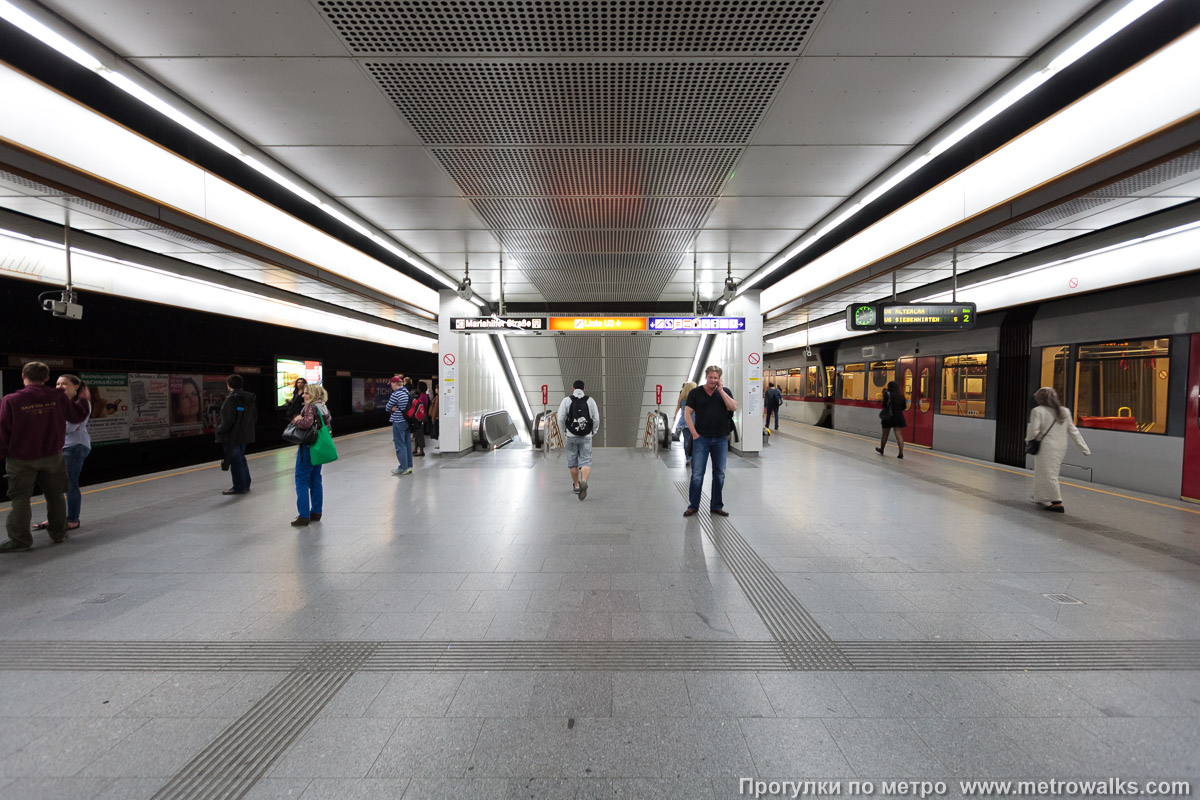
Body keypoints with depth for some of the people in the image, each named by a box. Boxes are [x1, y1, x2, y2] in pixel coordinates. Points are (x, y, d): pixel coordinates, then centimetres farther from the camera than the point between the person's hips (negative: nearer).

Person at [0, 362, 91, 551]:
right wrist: (83, 399, 23)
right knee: (55, 495, 14)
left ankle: (20, 539, 8)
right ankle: (58, 532, 22)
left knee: (20, 498, 6)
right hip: (52, 456, 2)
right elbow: (77, 416, 6)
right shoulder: (58, 397, -7)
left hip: (21, 459, -2)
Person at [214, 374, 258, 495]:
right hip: (245, 434, 8)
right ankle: (245, 484, 25)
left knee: (235, 460, 1)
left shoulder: (230, 399, -18)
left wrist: (220, 430, -8)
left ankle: (239, 487, 7)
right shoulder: (249, 399, 6)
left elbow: (228, 419, -22)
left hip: (232, 436, -8)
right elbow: (255, 417, 13)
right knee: (241, 458, 19)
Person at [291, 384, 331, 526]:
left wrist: (297, 420, -13)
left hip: (308, 448, -9)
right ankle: (316, 512, 21)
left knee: (302, 481, -1)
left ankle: (304, 516, 1)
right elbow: (329, 420, 23)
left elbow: (307, 423, -32)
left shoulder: (310, 407, -16)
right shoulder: (323, 408, 11)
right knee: (315, 480, 15)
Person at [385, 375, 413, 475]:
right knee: (407, 444, 11)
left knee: (400, 445, -1)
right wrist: (396, 408, -2)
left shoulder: (396, 394, -17)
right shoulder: (407, 392, 7)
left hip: (398, 422, -8)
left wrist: (393, 408, 8)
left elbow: (387, 408, -9)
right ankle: (409, 466, 16)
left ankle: (403, 467, 2)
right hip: (407, 421, 8)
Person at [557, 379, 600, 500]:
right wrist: (593, 432, 14)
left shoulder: (567, 400, -2)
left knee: (573, 462, 15)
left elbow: (561, 419, -5)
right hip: (586, 436, 0)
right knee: (585, 461, 2)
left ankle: (576, 485, 27)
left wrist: (564, 432, 13)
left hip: (571, 436, 0)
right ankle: (584, 481, -23)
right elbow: (596, 419, -2)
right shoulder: (590, 400, 1)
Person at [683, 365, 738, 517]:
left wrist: (721, 390, -10)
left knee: (719, 474, 9)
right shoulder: (695, 393, 1)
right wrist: (694, 433, -8)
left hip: (721, 439, 3)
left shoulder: (725, 392, 7)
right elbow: (687, 413, -1)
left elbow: (733, 407, -10)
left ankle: (716, 506, 21)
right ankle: (693, 505, 9)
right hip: (701, 438, -2)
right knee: (697, 474, -2)